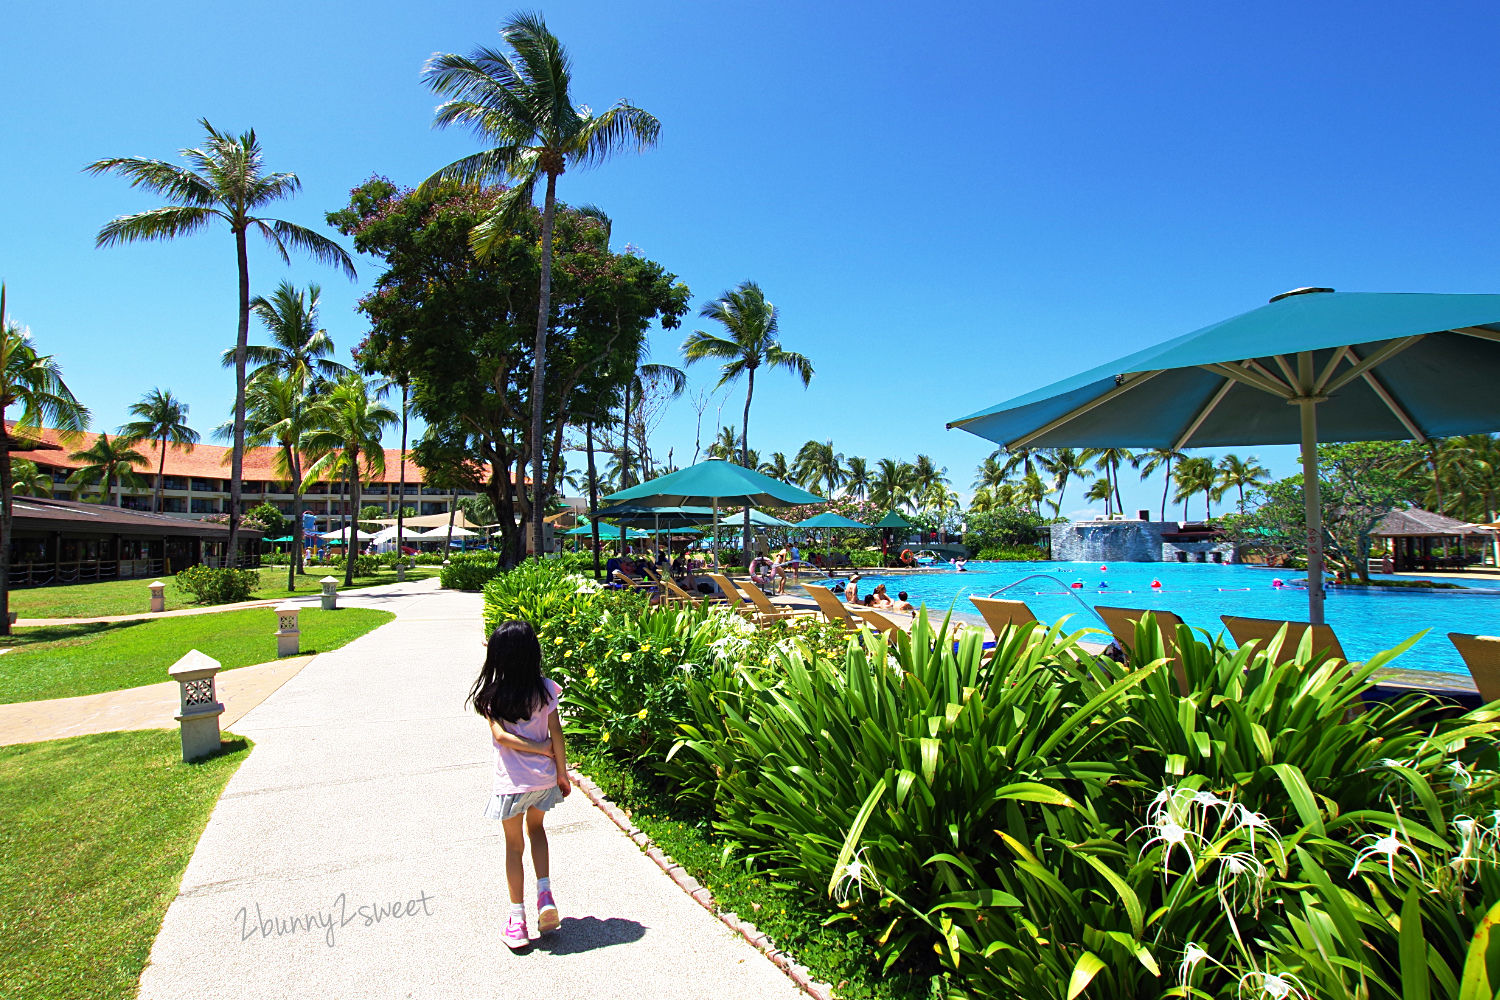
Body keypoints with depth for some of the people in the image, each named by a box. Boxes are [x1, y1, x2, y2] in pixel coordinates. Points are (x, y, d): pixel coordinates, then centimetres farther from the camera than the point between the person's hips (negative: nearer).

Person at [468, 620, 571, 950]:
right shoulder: (545, 689, -9)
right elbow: (556, 733, -7)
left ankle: (517, 920, 19)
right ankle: (545, 894, 13)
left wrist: (539, 748, -11)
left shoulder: (490, 694, -11)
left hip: (510, 782, -2)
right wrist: (562, 772, 2)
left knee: (514, 846, 13)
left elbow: (500, 735, -20)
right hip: (543, 778, 2)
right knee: (536, 829, 26)